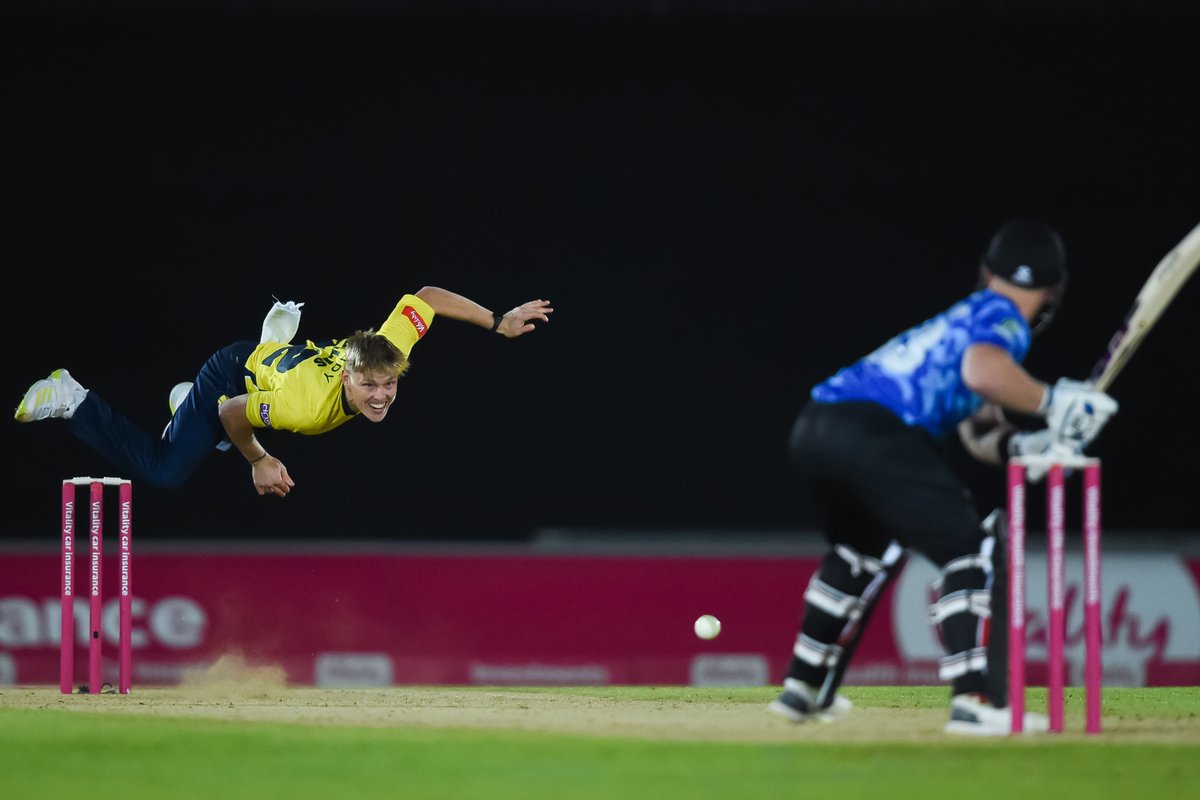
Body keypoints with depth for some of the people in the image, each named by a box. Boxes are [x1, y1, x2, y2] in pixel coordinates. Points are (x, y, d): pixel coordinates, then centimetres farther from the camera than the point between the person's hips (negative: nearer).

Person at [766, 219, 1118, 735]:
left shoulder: (963, 318, 32)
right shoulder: (1001, 316, 5)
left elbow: (979, 431, 28)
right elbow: (982, 368, -20)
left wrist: (1023, 446, 9)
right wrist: (1051, 402, -10)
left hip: (814, 427, 9)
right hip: (873, 432, -9)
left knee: (863, 552, 33)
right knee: (969, 553, -11)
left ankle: (803, 688, 39)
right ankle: (974, 702, -24)